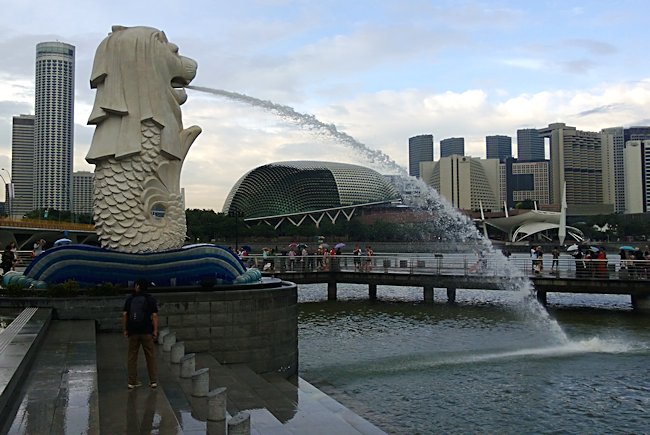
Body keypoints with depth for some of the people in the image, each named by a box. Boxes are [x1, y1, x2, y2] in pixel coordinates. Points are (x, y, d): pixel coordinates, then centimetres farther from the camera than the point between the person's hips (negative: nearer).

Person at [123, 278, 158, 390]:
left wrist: (125, 329, 7)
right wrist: (155, 330, -5)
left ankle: (132, 382, 9)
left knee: (132, 356, 8)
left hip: (133, 331, 1)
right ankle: (153, 381, 6)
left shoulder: (130, 298, 4)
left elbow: (124, 315, 0)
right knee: (150, 356, 6)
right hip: (146, 331, -1)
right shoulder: (150, 299, 0)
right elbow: (154, 315, -8)